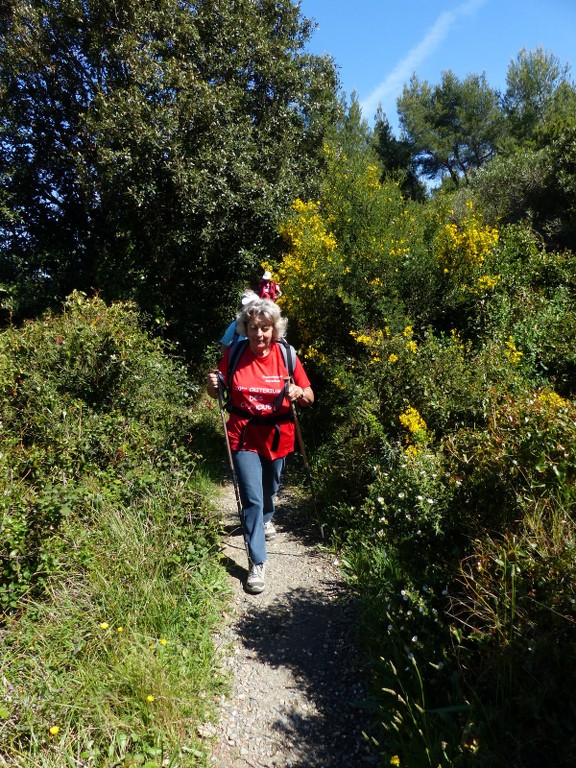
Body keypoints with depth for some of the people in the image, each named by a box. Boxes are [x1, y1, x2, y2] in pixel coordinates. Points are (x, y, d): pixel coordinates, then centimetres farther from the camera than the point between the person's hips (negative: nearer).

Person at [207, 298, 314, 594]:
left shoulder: (286, 355, -10)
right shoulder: (233, 354, -9)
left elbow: (309, 398, -4)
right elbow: (218, 393, 3)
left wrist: (298, 392, -26)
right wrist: (213, 386, -19)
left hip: (277, 436, 2)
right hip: (244, 436, -1)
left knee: (269, 489, 24)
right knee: (252, 499, -6)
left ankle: (265, 519, 58)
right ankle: (257, 563, 9)